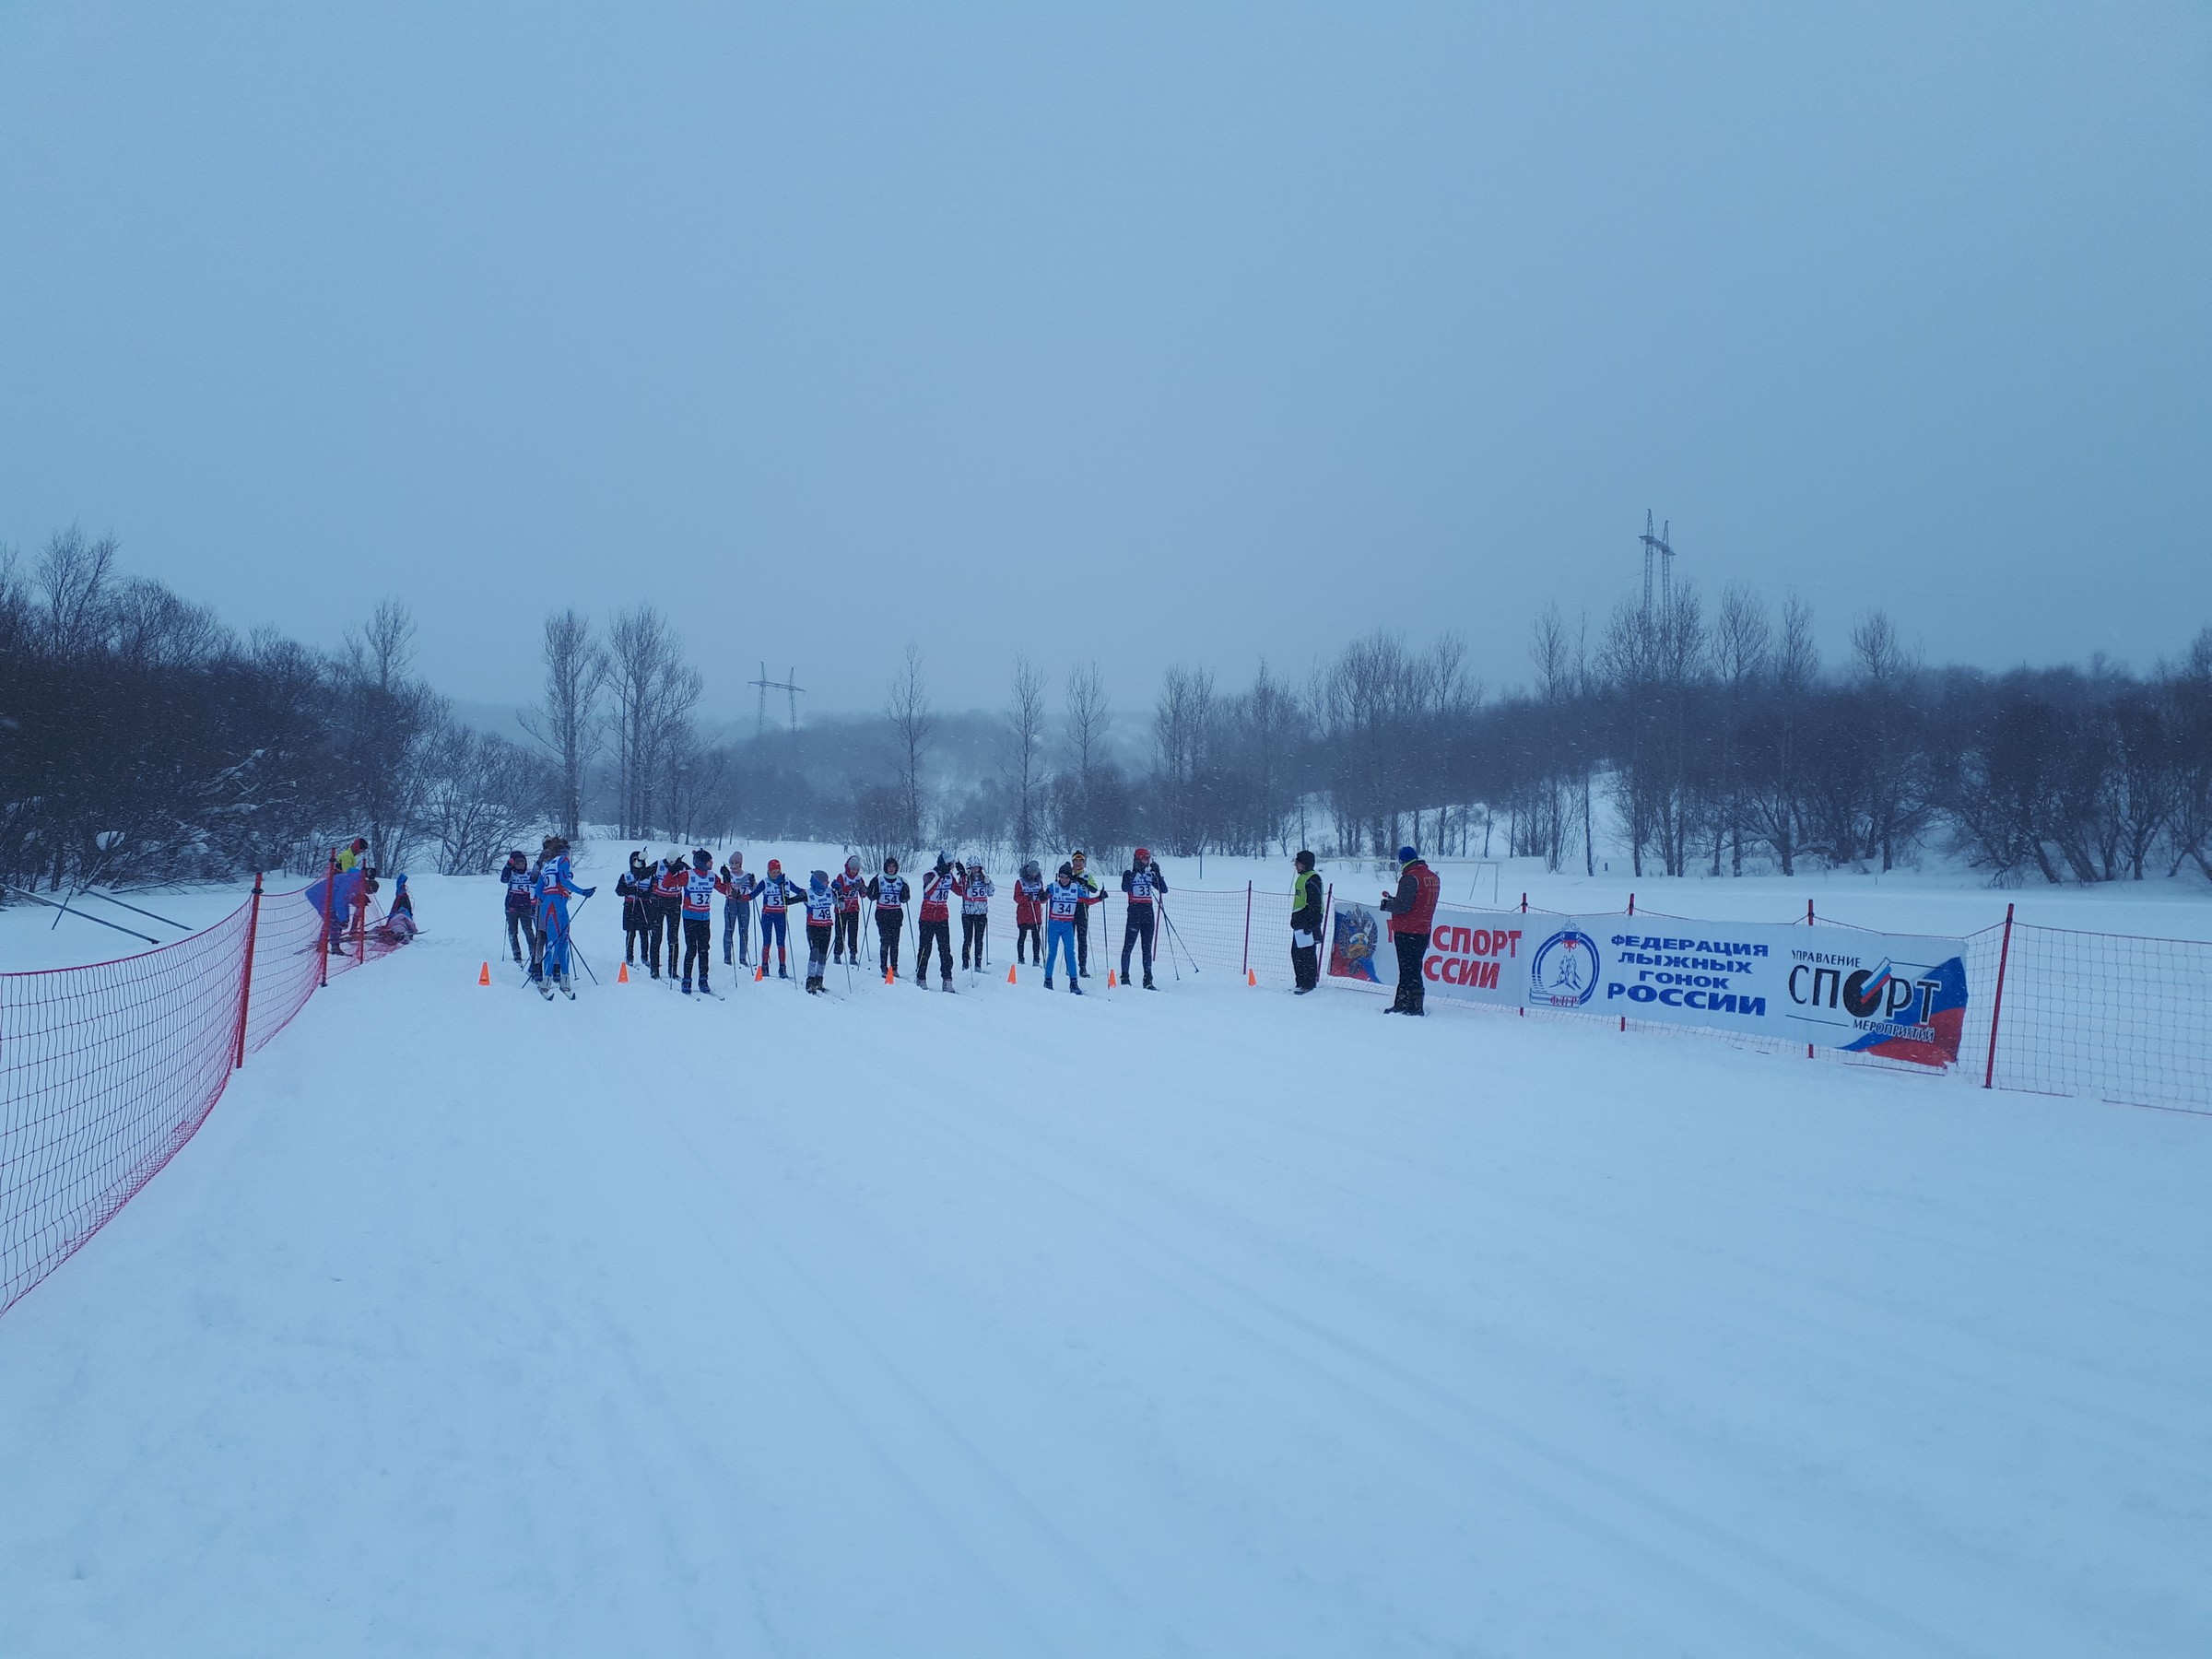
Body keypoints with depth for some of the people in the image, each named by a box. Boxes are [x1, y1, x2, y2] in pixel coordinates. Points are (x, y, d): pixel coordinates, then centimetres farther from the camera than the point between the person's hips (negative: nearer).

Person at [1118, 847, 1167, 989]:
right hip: (1135, 912, -5)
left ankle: (1148, 980, 5)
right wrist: (1133, 873, -21)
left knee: (1147, 947, 4)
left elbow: (1164, 890, 6)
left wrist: (1157, 873, -3)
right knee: (1128, 946, -5)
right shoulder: (1129, 874, 0)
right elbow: (1125, 888, -19)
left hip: (1148, 913, 5)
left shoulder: (1150, 875, 14)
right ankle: (1125, 977, 1)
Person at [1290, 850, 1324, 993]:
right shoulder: (1302, 877, 18)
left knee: (1307, 953, -7)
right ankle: (1301, 983, 20)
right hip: (1299, 921, 11)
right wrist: (1295, 920, 25)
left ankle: (1309, 984, -4)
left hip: (1309, 922, -11)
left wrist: (1310, 923, -23)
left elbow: (1314, 904, -19)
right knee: (1296, 953, 13)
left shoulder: (1313, 879, -13)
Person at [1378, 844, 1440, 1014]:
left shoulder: (1410, 878, -16)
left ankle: (1405, 1005, -3)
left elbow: (1403, 905, -21)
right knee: (1414, 969, 15)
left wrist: (1387, 905, -2)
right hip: (1424, 931, 8)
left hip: (1407, 931, -8)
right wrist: (1394, 901, 14)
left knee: (1407, 970, -4)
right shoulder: (1432, 877, 11)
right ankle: (1415, 1006, 19)